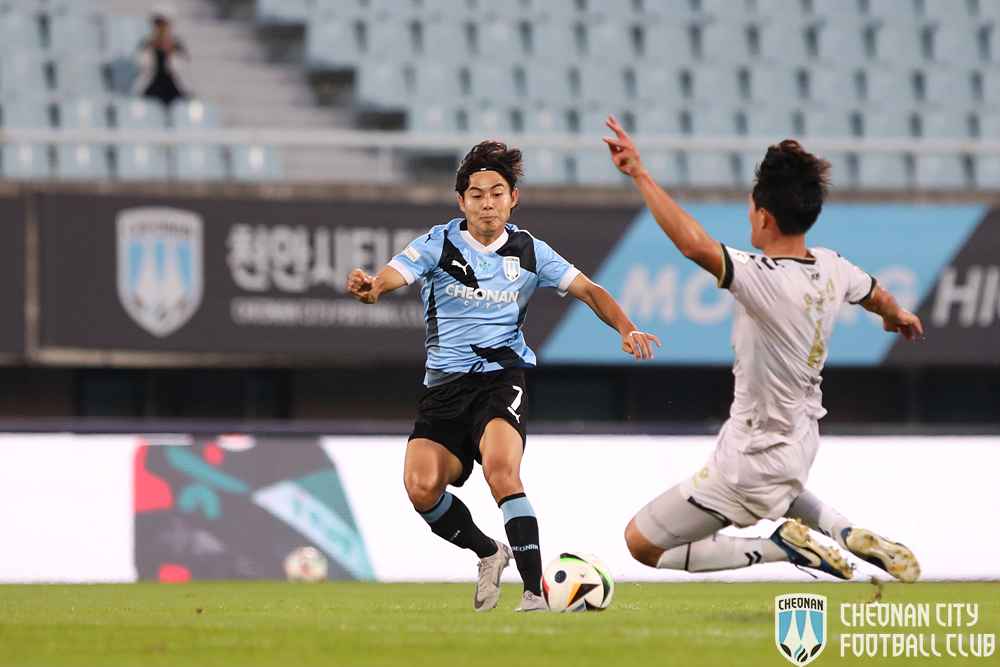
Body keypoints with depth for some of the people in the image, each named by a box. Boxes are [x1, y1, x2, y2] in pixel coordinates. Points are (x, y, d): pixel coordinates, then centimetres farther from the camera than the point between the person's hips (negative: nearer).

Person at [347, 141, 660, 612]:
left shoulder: (528, 251, 7)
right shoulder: (439, 244, 1)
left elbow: (588, 290, 10)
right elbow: (391, 276, -13)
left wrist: (627, 330, -8)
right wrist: (368, 287, -38)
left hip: (502, 377, -1)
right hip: (444, 383, 1)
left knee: (501, 469, -29)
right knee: (421, 486, -19)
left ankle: (535, 590, -27)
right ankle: (489, 554, 8)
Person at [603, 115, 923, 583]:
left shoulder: (765, 280, -33)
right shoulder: (832, 269, -8)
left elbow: (694, 244, -49)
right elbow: (877, 297, 16)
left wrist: (639, 175, -41)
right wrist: (897, 316, 40)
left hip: (753, 465, -8)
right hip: (803, 443, 8)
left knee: (641, 544, 5)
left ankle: (781, 548, -4)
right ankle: (845, 531, 19)